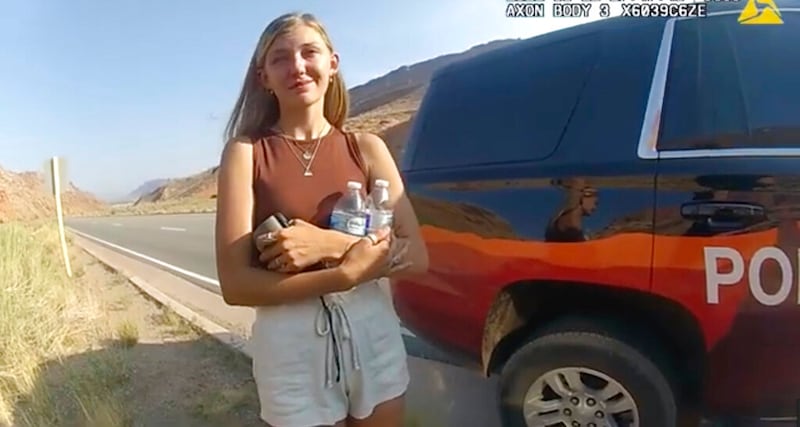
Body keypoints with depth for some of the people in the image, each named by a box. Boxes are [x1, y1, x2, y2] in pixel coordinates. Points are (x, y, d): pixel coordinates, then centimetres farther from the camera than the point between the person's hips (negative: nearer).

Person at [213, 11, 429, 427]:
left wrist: (330, 245, -19)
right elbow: (235, 284, -12)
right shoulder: (246, 152, -6)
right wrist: (346, 273, -20)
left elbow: (416, 256, -4)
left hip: (373, 333, 3)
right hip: (292, 344, -2)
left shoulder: (365, 146, 0)